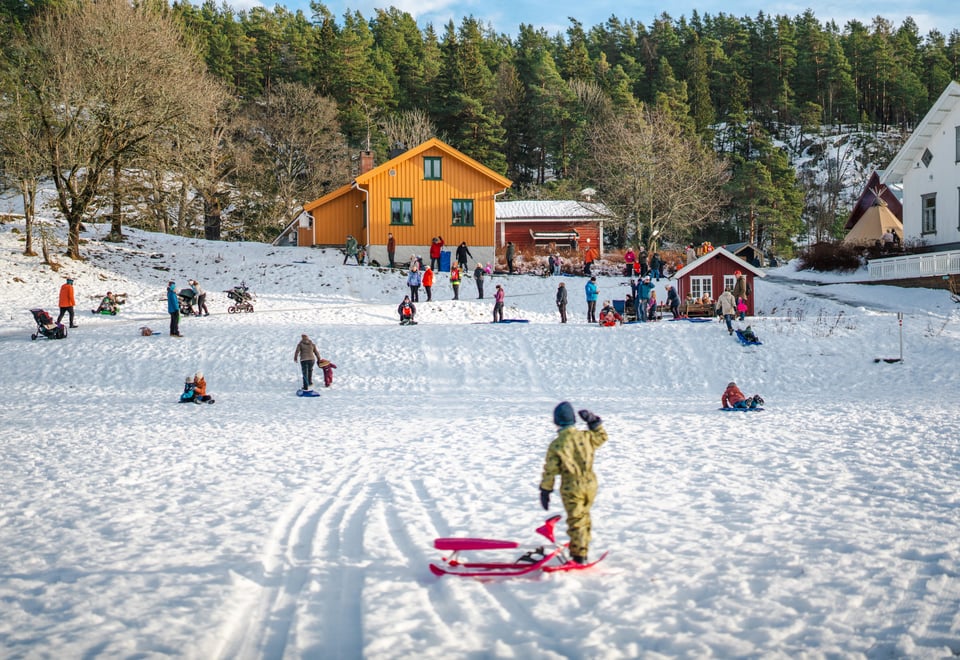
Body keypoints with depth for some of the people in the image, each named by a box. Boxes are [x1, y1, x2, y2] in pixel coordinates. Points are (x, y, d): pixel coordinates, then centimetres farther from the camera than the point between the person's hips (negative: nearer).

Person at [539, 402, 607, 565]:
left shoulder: (556, 445, -14)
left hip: (571, 488, -4)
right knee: (584, 517, 21)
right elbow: (601, 437, 18)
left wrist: (545, 491, 0)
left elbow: (550, 471, -10)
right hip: (590, 485, 4)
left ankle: (579, 555, 9)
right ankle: (581, 549, 33)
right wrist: (593, 421, 19)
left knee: (576, 521, 6)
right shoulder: (586, 436, -6)